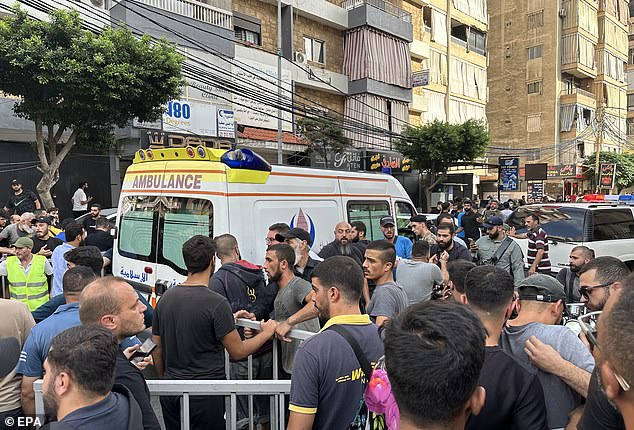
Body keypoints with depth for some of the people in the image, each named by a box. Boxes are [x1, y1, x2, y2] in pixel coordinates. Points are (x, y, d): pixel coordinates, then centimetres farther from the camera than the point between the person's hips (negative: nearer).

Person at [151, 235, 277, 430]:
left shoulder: (165, 298, 1)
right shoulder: (217, 303, -18)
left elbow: (156, 350, 9)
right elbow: (237, 352, -13)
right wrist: (266, 333, 2)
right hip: (205, 393, -6)